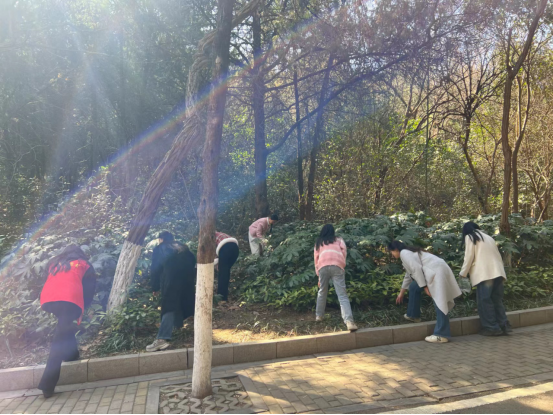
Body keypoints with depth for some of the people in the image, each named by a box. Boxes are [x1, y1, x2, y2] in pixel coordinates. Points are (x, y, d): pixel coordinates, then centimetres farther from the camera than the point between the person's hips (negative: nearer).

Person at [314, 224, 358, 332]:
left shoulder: (318, 243, 29)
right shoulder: (339, 240, 26)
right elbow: (344, 252, 12)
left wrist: (318, 275, 28)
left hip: (323, 267, 2)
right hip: (337, 266, -1)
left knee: (322, 292, 23)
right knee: (342, 295, -9)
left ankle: (319, 316, 31)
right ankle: (349, 321, -23)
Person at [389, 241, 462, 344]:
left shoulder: (404, 253, -3)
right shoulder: (408, 252, 27)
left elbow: (416, 269, -15)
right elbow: (409, 275, 35)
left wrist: (424, 287, -14)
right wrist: (401, 293, 42)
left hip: (436, 272, -10)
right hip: (436, 271, 10)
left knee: (439, 301, -12)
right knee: (413, 286, 17)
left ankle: (442, 335, -12)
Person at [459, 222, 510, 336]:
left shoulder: (469, 236, 7)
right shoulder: (488, 237, 25)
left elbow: (469, 256, -2)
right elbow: (497, 255, 19)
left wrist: (463, 273, 7)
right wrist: (501, 272, 19)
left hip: (485, 273, -7)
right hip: (498, 272, 7)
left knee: (484, 300, -1)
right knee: (497, 300, 11)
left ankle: (492, 327, -1)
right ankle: (503, 325, 8)